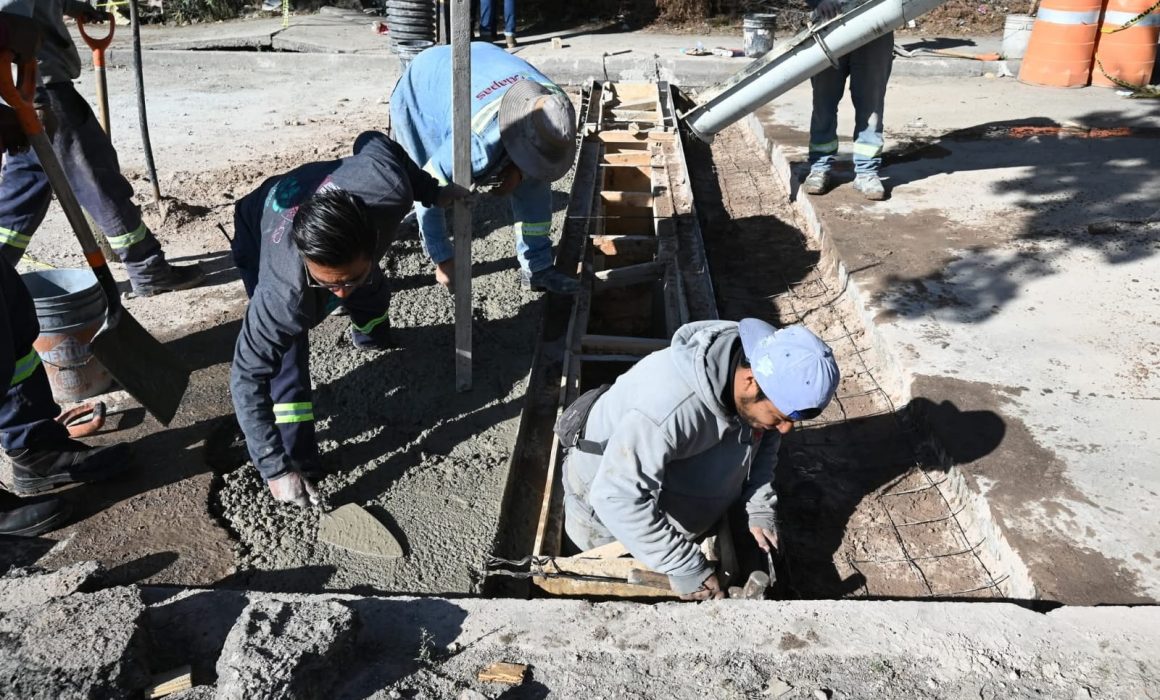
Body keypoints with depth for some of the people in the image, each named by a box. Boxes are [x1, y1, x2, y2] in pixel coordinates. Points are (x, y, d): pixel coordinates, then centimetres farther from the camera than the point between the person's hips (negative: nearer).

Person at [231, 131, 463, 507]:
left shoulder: (388, 190, -45)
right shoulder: (283, 294, -49)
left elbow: (373, 141, -21)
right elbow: (247, 377, -37)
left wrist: (431, 192, -10)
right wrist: (275, 468, -37)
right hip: (259, 237, -4)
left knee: (372, 292, 28)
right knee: (286, 359, -18)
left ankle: (371, 337, 64)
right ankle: (299, 462, 2)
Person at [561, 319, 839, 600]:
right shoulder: (670, 405, -47)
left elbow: (763, 440, 0)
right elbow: (619, 497, -42)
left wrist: (761, 508, -11)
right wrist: (685, 566, -38)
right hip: (611, 492, -7)